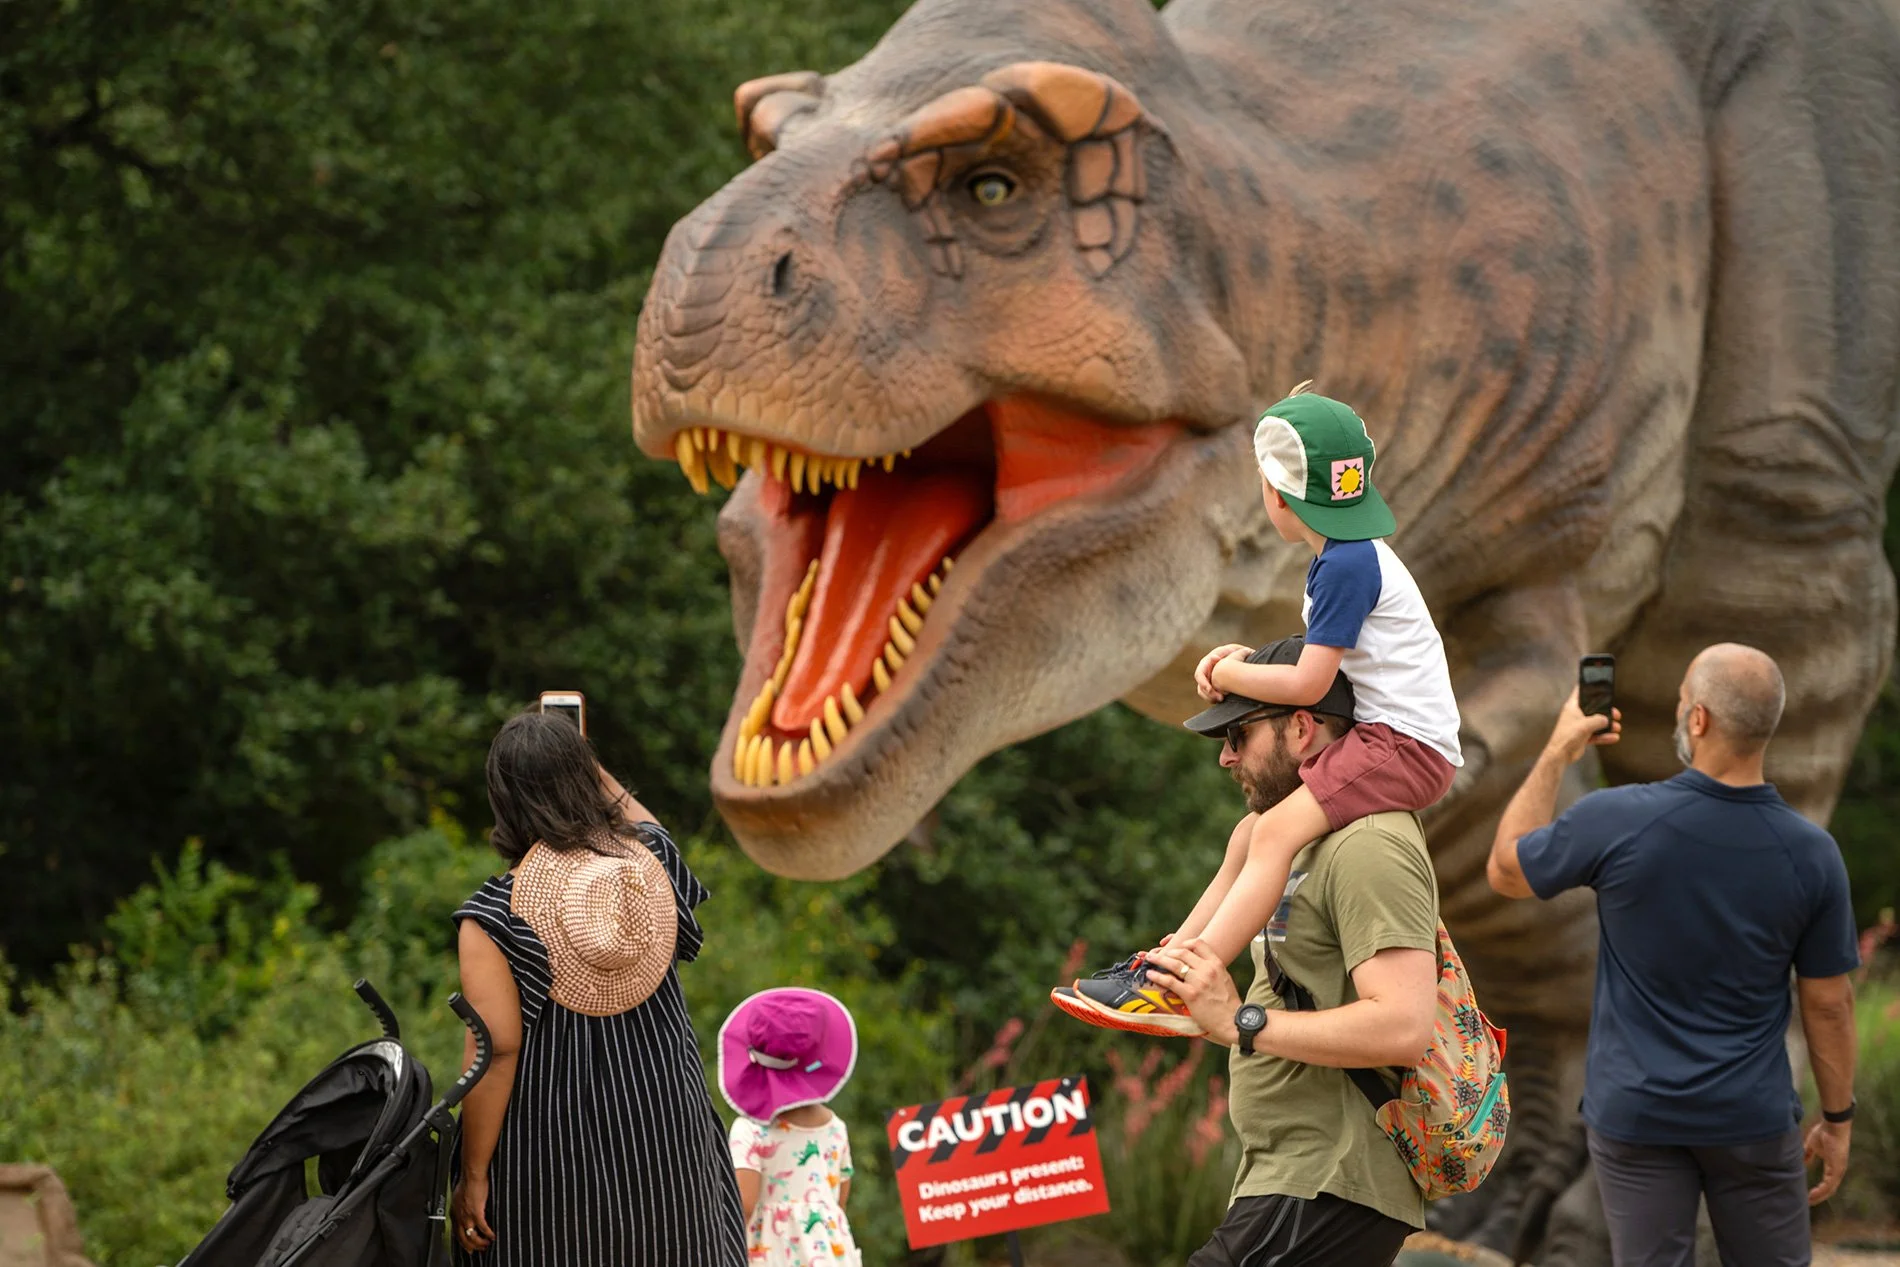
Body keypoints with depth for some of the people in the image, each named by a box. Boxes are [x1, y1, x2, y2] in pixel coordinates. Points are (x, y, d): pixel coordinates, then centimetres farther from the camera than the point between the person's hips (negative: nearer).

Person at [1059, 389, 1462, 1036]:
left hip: (1407, 743, -11)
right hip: (1383, 739, 11)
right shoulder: (1355, 555, 15)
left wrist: (1230, 676, -2)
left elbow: (1307, 685, -18)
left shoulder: (1348, 566, -17)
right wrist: (1247, 658, 6)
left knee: (1277, 832, -21)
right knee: (1251, 834, 13)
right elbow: (1327, 658, 21)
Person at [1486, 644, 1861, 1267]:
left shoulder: (1617, 821, -17)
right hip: (1753, 1118, 1)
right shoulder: (1810, 853, -11)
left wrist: (1558, 753, 11)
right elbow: (1828, 1003, -2)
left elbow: (1506, 870, 3)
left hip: (1636, 1115, -1)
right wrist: (1838, 1118, 11)